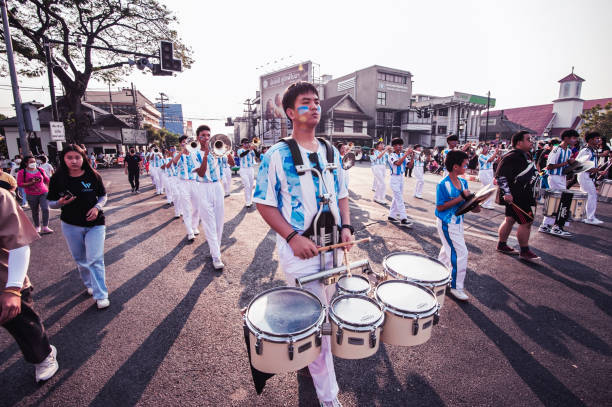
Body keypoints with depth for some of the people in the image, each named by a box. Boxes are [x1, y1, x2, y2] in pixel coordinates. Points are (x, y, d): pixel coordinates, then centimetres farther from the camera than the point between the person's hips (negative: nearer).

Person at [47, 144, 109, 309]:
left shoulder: (93, 176, -7)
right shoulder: (57, 179, -5)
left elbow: (103, 196, 5)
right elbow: (51, 203, 3)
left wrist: (97, 207, -14)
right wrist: (61, 202, -19)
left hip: (95, 223, -2)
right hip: (71, 225, 2)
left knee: (95, 259, -6)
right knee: (80, 259, 16)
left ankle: (101, 296, 0)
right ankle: (89, 284, 39)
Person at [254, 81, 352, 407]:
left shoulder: (331, 152, 8)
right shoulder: (277, 155, -9)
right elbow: (264, 203, -10)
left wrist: (346, 226, -2)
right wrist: (292, 237, -20)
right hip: (299, 250, -5)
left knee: (326, 313, 21)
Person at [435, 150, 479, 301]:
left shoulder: (463, 182, 4)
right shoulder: (443, 184, -20)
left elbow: (465, 201, 15)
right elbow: (440, 207, -22)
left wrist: (473, 206, -6)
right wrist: (461, 197, -25)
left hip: (458, 221, 9)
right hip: (446, 223, -8)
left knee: (448, 249, 22)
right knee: (460, 252, -7)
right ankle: (456, 287, 7)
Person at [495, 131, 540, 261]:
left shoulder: (525, 155, 14)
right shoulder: (511, 157, -19)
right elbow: (500, 176, -23)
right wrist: (506, 193, -25)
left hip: (523, 195, 10)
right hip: (515, 197, -10)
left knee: (510, 219, 16)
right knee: (526, 221, -6)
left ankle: (502, 245, 27)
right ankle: (524, 251, 7)